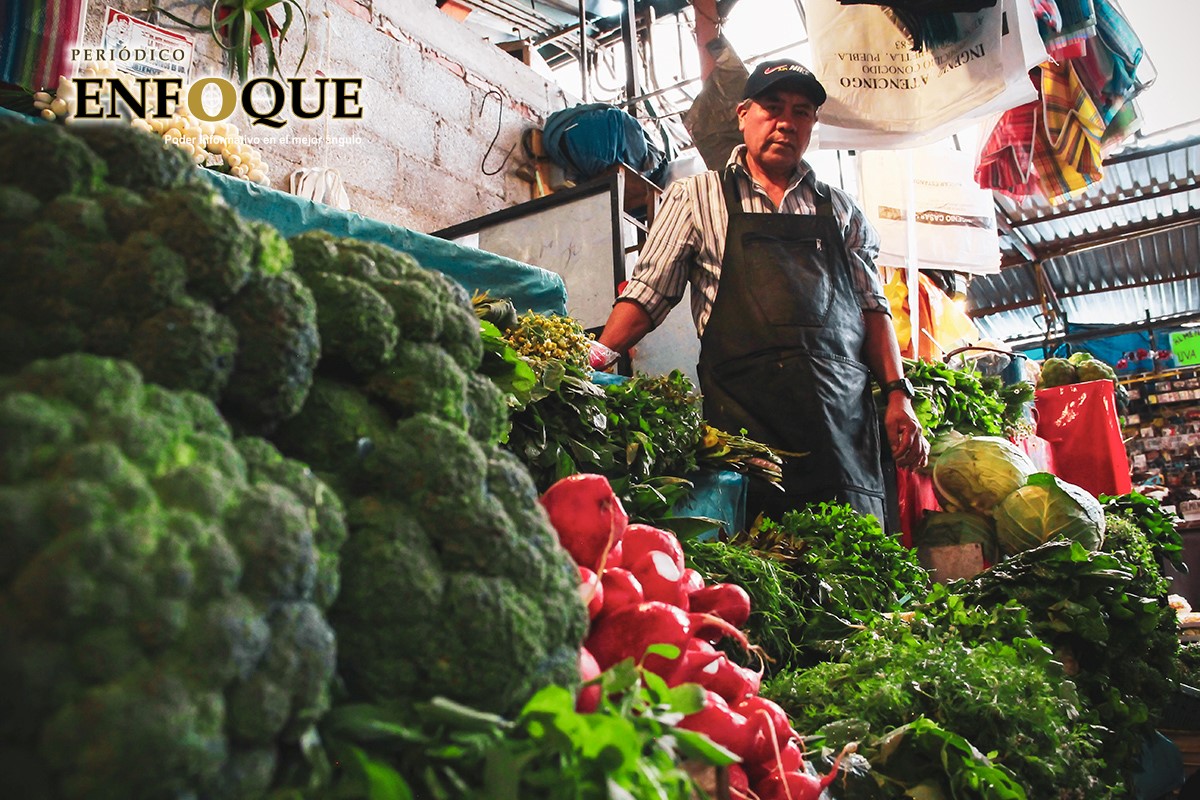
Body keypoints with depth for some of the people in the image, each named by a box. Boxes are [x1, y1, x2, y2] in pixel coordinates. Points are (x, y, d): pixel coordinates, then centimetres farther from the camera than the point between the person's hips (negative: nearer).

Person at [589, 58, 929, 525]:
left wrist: (898, 394, 4)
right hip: (744, 424, -2)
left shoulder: (841, 210, 18)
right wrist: (596, 359, -9)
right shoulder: (696, 197, 11)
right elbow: (647, 294, 5)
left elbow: (873, 307, 16)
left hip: (845, 425, 3)